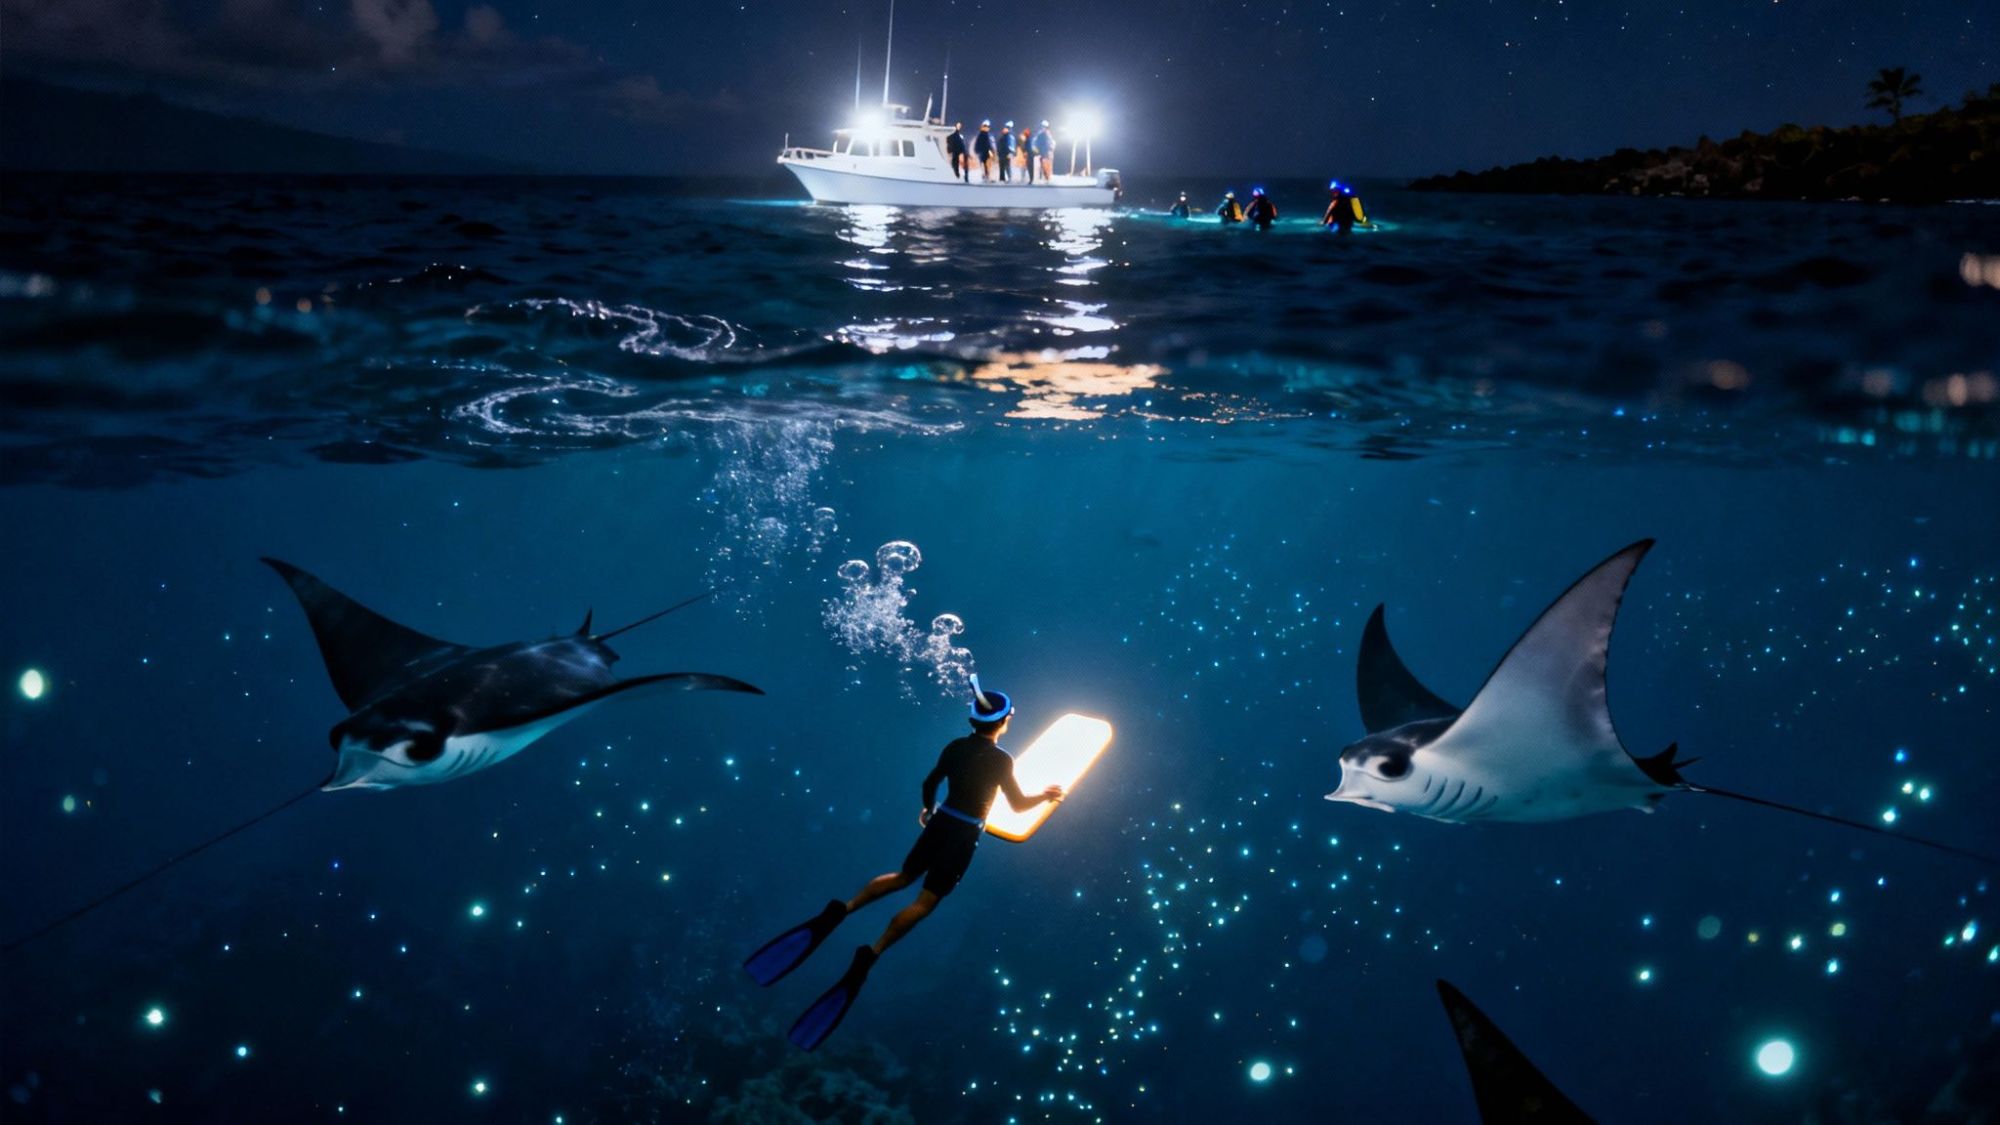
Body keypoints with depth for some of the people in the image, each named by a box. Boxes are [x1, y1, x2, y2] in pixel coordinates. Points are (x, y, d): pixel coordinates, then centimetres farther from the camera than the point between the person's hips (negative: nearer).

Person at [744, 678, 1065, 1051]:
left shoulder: (955, 747, 4)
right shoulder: (1001, 760, -13)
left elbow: (929, 783, 15)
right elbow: (1018, 804, -4)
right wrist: (1046, 795, 14)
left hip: (940, 822, 6)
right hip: (964, 835, -6)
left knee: (903, 875, 21)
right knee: (926, 900, -6)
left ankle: (841, 910, -2)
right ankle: (870, 955, -22)